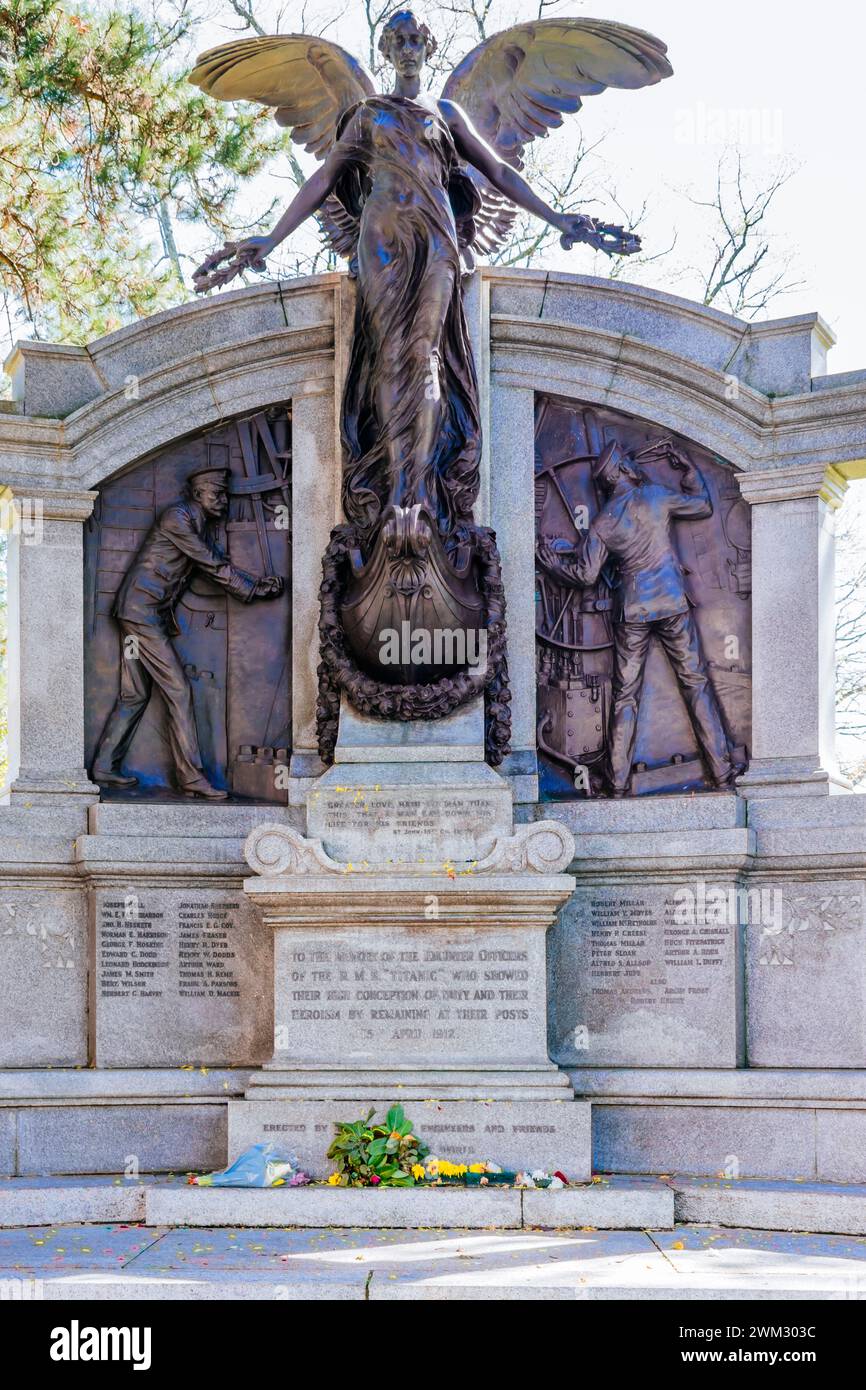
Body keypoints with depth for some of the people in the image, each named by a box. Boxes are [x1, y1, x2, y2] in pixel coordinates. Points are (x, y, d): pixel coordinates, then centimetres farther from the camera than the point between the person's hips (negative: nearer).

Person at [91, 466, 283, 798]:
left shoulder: (201, 526, 17)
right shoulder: (178, 518, -12)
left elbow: (219, 565, 13)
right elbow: (212, 566, -14)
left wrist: (257, 584, -2)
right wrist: (254, 590, -10)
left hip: (151, 614, 10)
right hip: (141, 609, -10)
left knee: (135, 695, 10)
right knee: (178, 691, -10)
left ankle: (104, 768, 13)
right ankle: (191, 776, -10)